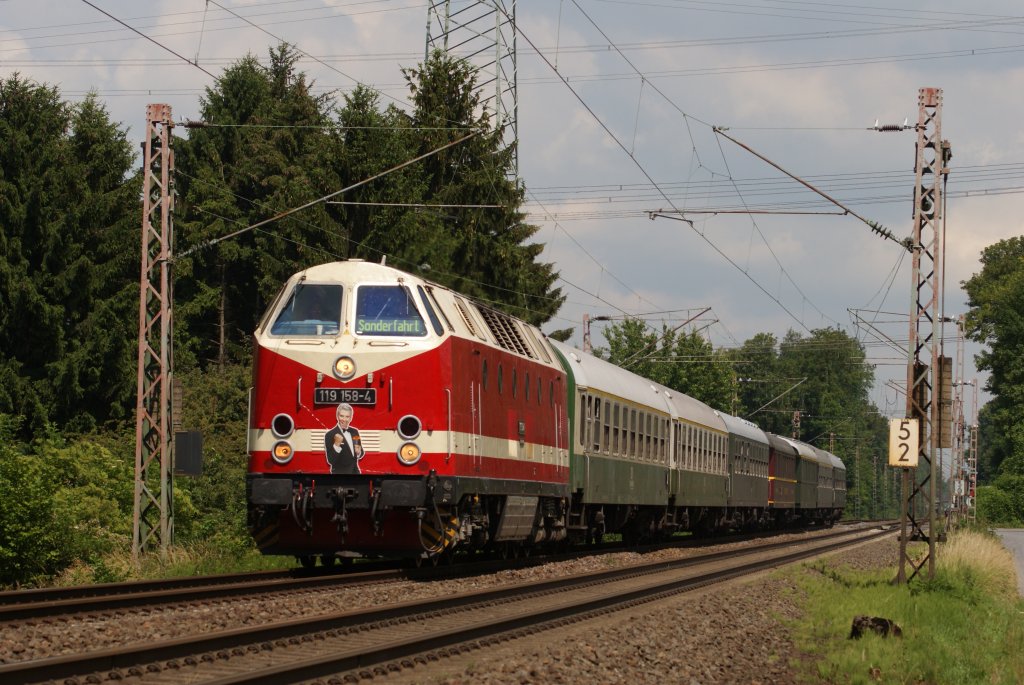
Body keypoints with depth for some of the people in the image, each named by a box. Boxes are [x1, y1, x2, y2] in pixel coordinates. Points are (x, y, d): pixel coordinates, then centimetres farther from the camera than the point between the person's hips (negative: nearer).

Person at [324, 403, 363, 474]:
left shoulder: (354, 432, 6)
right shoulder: (330, 435, -13)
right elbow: (330, 461, -17)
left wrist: (358, 452, -8)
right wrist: (336, 444, -30)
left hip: (355, 472, 6)